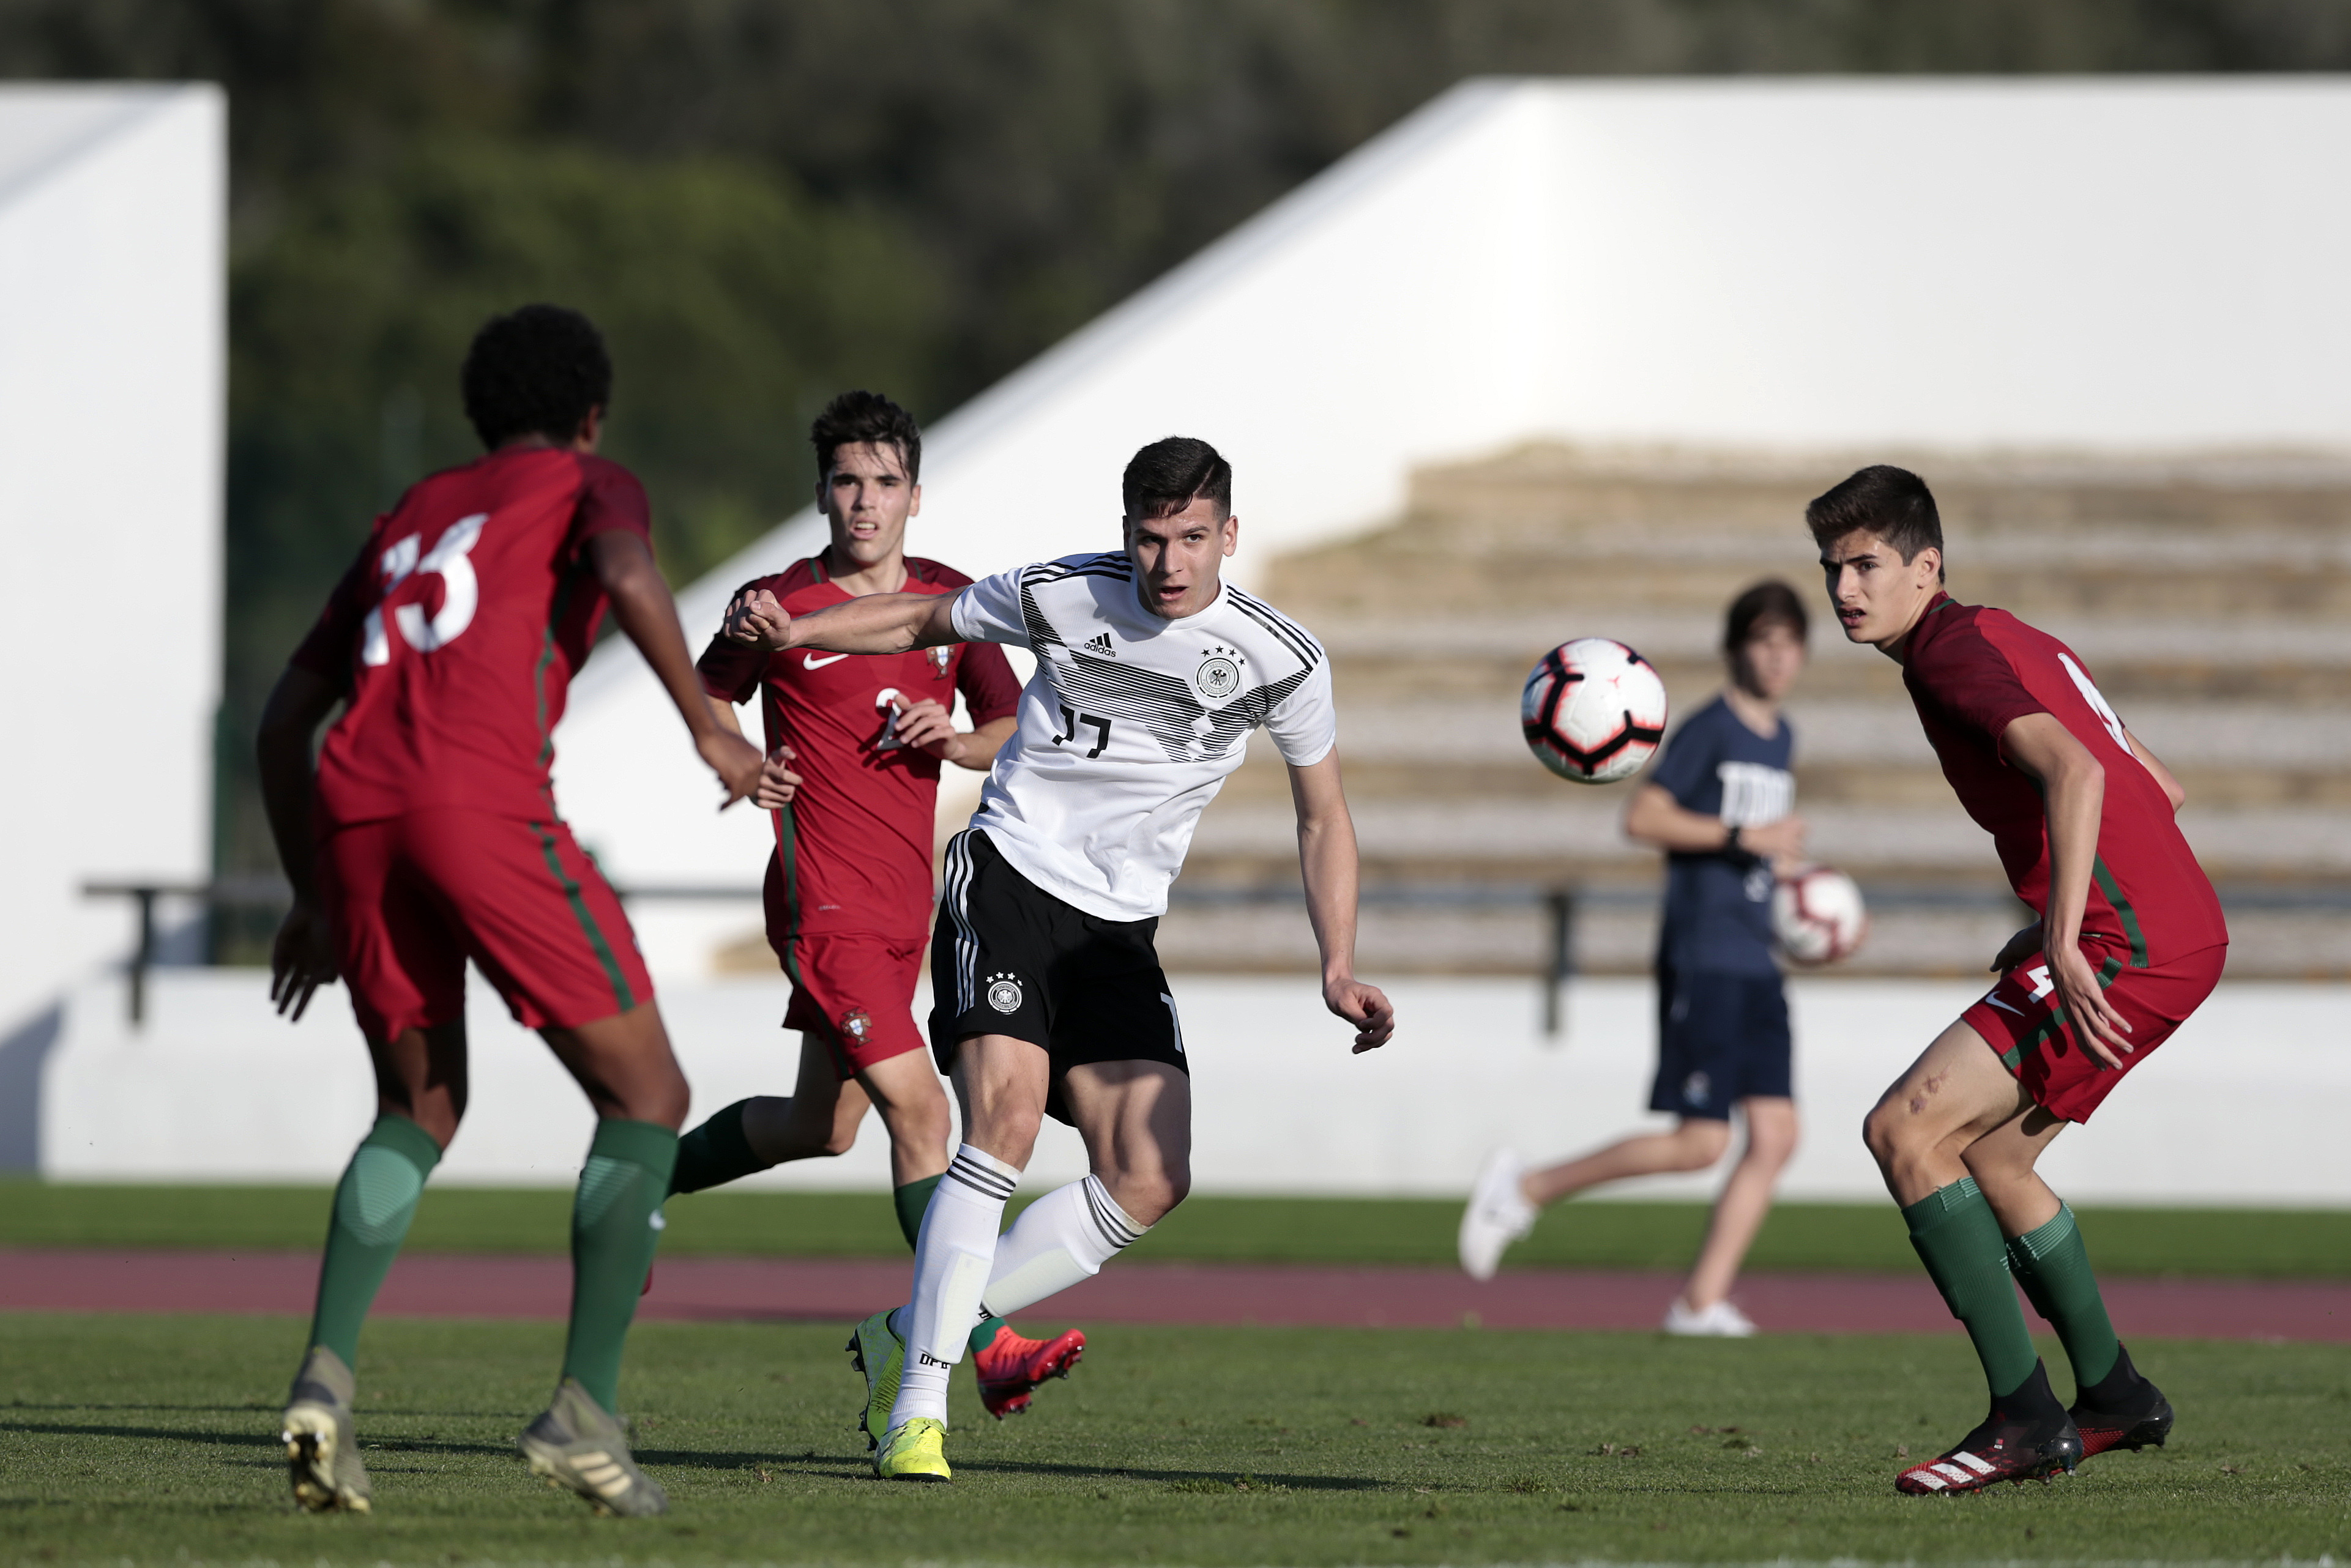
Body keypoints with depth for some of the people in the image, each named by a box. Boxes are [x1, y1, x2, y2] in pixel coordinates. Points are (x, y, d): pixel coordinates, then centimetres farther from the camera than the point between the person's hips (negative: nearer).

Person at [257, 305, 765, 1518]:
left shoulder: (409, 519, 33)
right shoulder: (593, 486, 17)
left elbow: (284, 720, 32)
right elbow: (627, 572, -10)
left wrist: (312, 897, 36)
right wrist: (709, 729, -7)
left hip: (353, 818, 6)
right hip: (486, 804, -6)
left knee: (420, 1113, 22)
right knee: (646, 1099, 7)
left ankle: (327, 1374, -1)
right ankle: (586, 1410, -5)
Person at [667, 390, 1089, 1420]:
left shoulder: (951, 602, 7)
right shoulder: (779, 604, -6)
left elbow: (1016, 730, 13)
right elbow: (710, 692, 8)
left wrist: (960, 740, -8)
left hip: (905, 909, 7)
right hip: (824, 903, -7)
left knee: (820, 1129, 18)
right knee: (919, 1111, -16)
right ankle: (990, 1350, -18)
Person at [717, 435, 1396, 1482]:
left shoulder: (1280, 660, -5)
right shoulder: (1064, 597, -8)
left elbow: (1323, 817, 6)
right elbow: (924, 621, 10)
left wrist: (1337, 969, -5)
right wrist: (792, 632, -4)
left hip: (1120, 929, 4)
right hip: (1011, 875, -4)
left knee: (1151, 1181, -9)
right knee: (1008, 1113, -25)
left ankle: (908, 1335, 3)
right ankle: (917, 1407, -23)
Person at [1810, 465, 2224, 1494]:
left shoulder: (1953, 649, -8)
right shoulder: (2016, 640, 21)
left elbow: (2075, 771, -25)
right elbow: (2161, 789, 25)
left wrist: (2065, 943, -32)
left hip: (2130, 944, -10)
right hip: (2183, 928, 10)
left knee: (1905, 1130, -12)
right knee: (1990, 1155, 23)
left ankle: (2025, 1419, -13)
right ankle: (2114, 1397, 31)